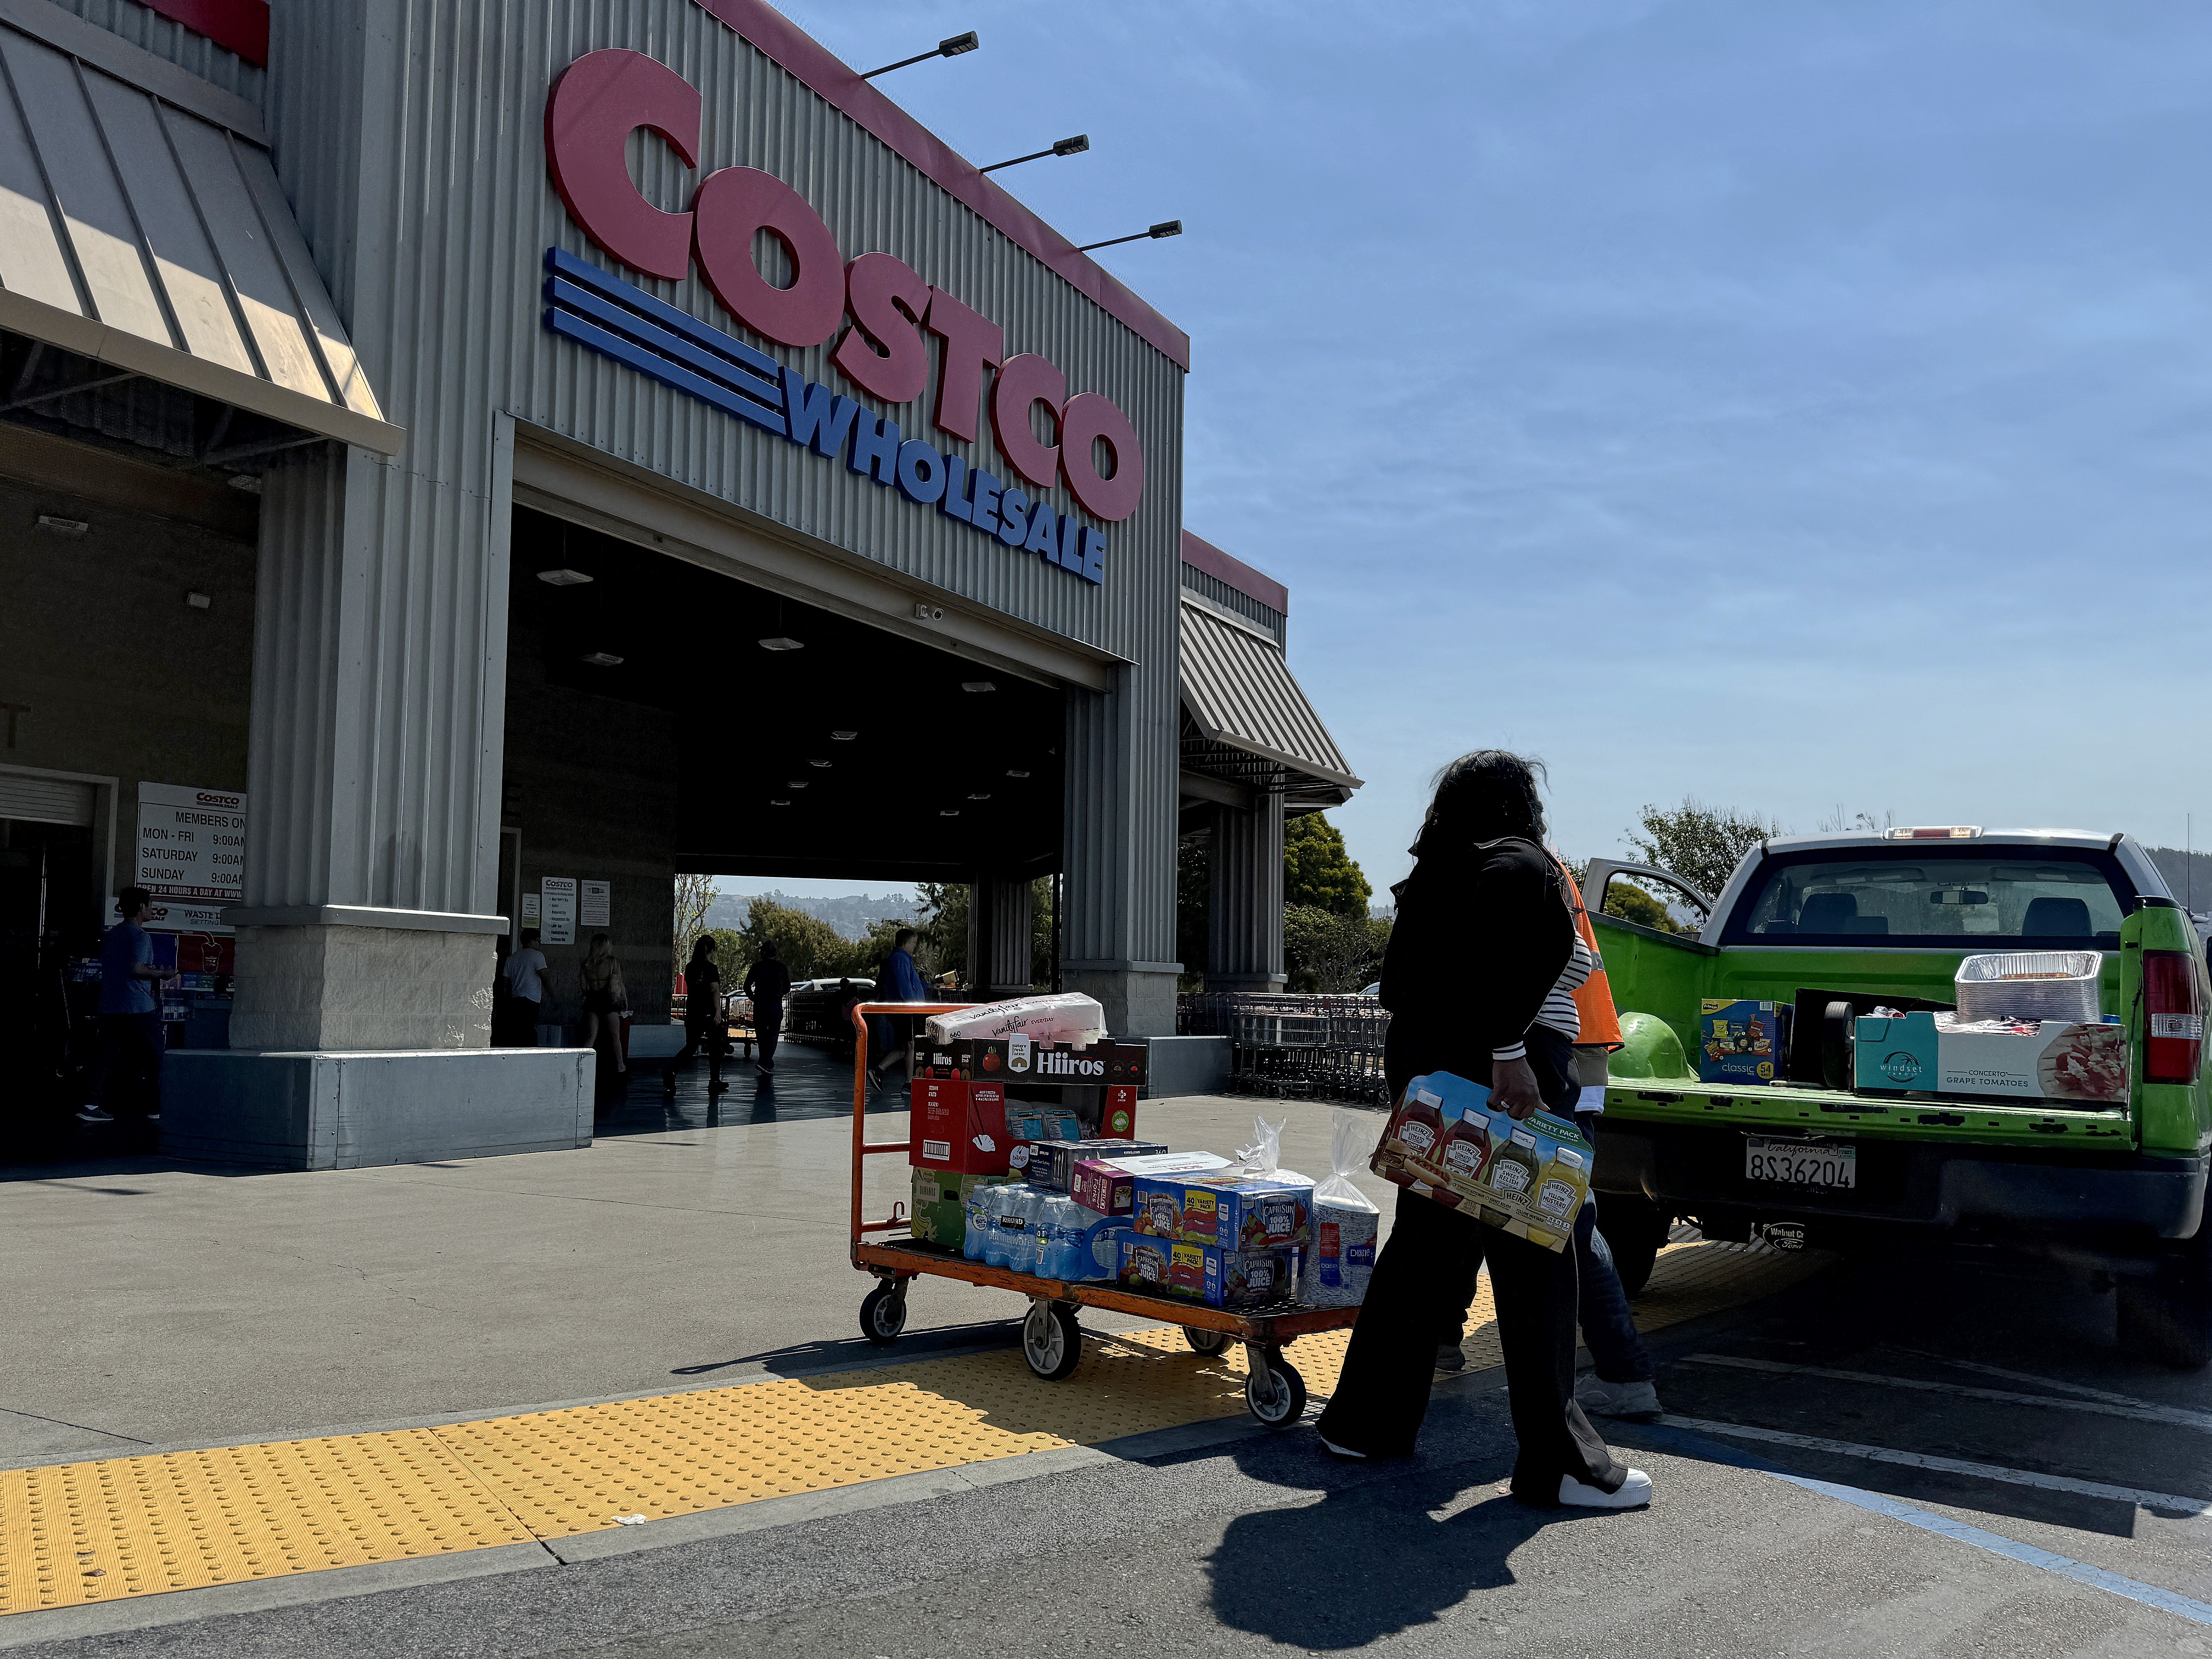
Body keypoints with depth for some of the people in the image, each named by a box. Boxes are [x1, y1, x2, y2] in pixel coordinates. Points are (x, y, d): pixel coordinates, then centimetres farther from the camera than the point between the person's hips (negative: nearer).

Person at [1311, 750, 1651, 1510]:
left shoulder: (1433, 876, 18)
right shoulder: (1520, 864, -7)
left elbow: (1397, 982, 18)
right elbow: (1497, 957, -25)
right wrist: (1510, 1053, -27)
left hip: (1421, 1063, 9)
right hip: (1496, 1076, -9)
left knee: (1422, 1247, 15)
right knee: (1533, 1263, -4)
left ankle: (1365, 1421, 22)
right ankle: (1556, 1462, 1)